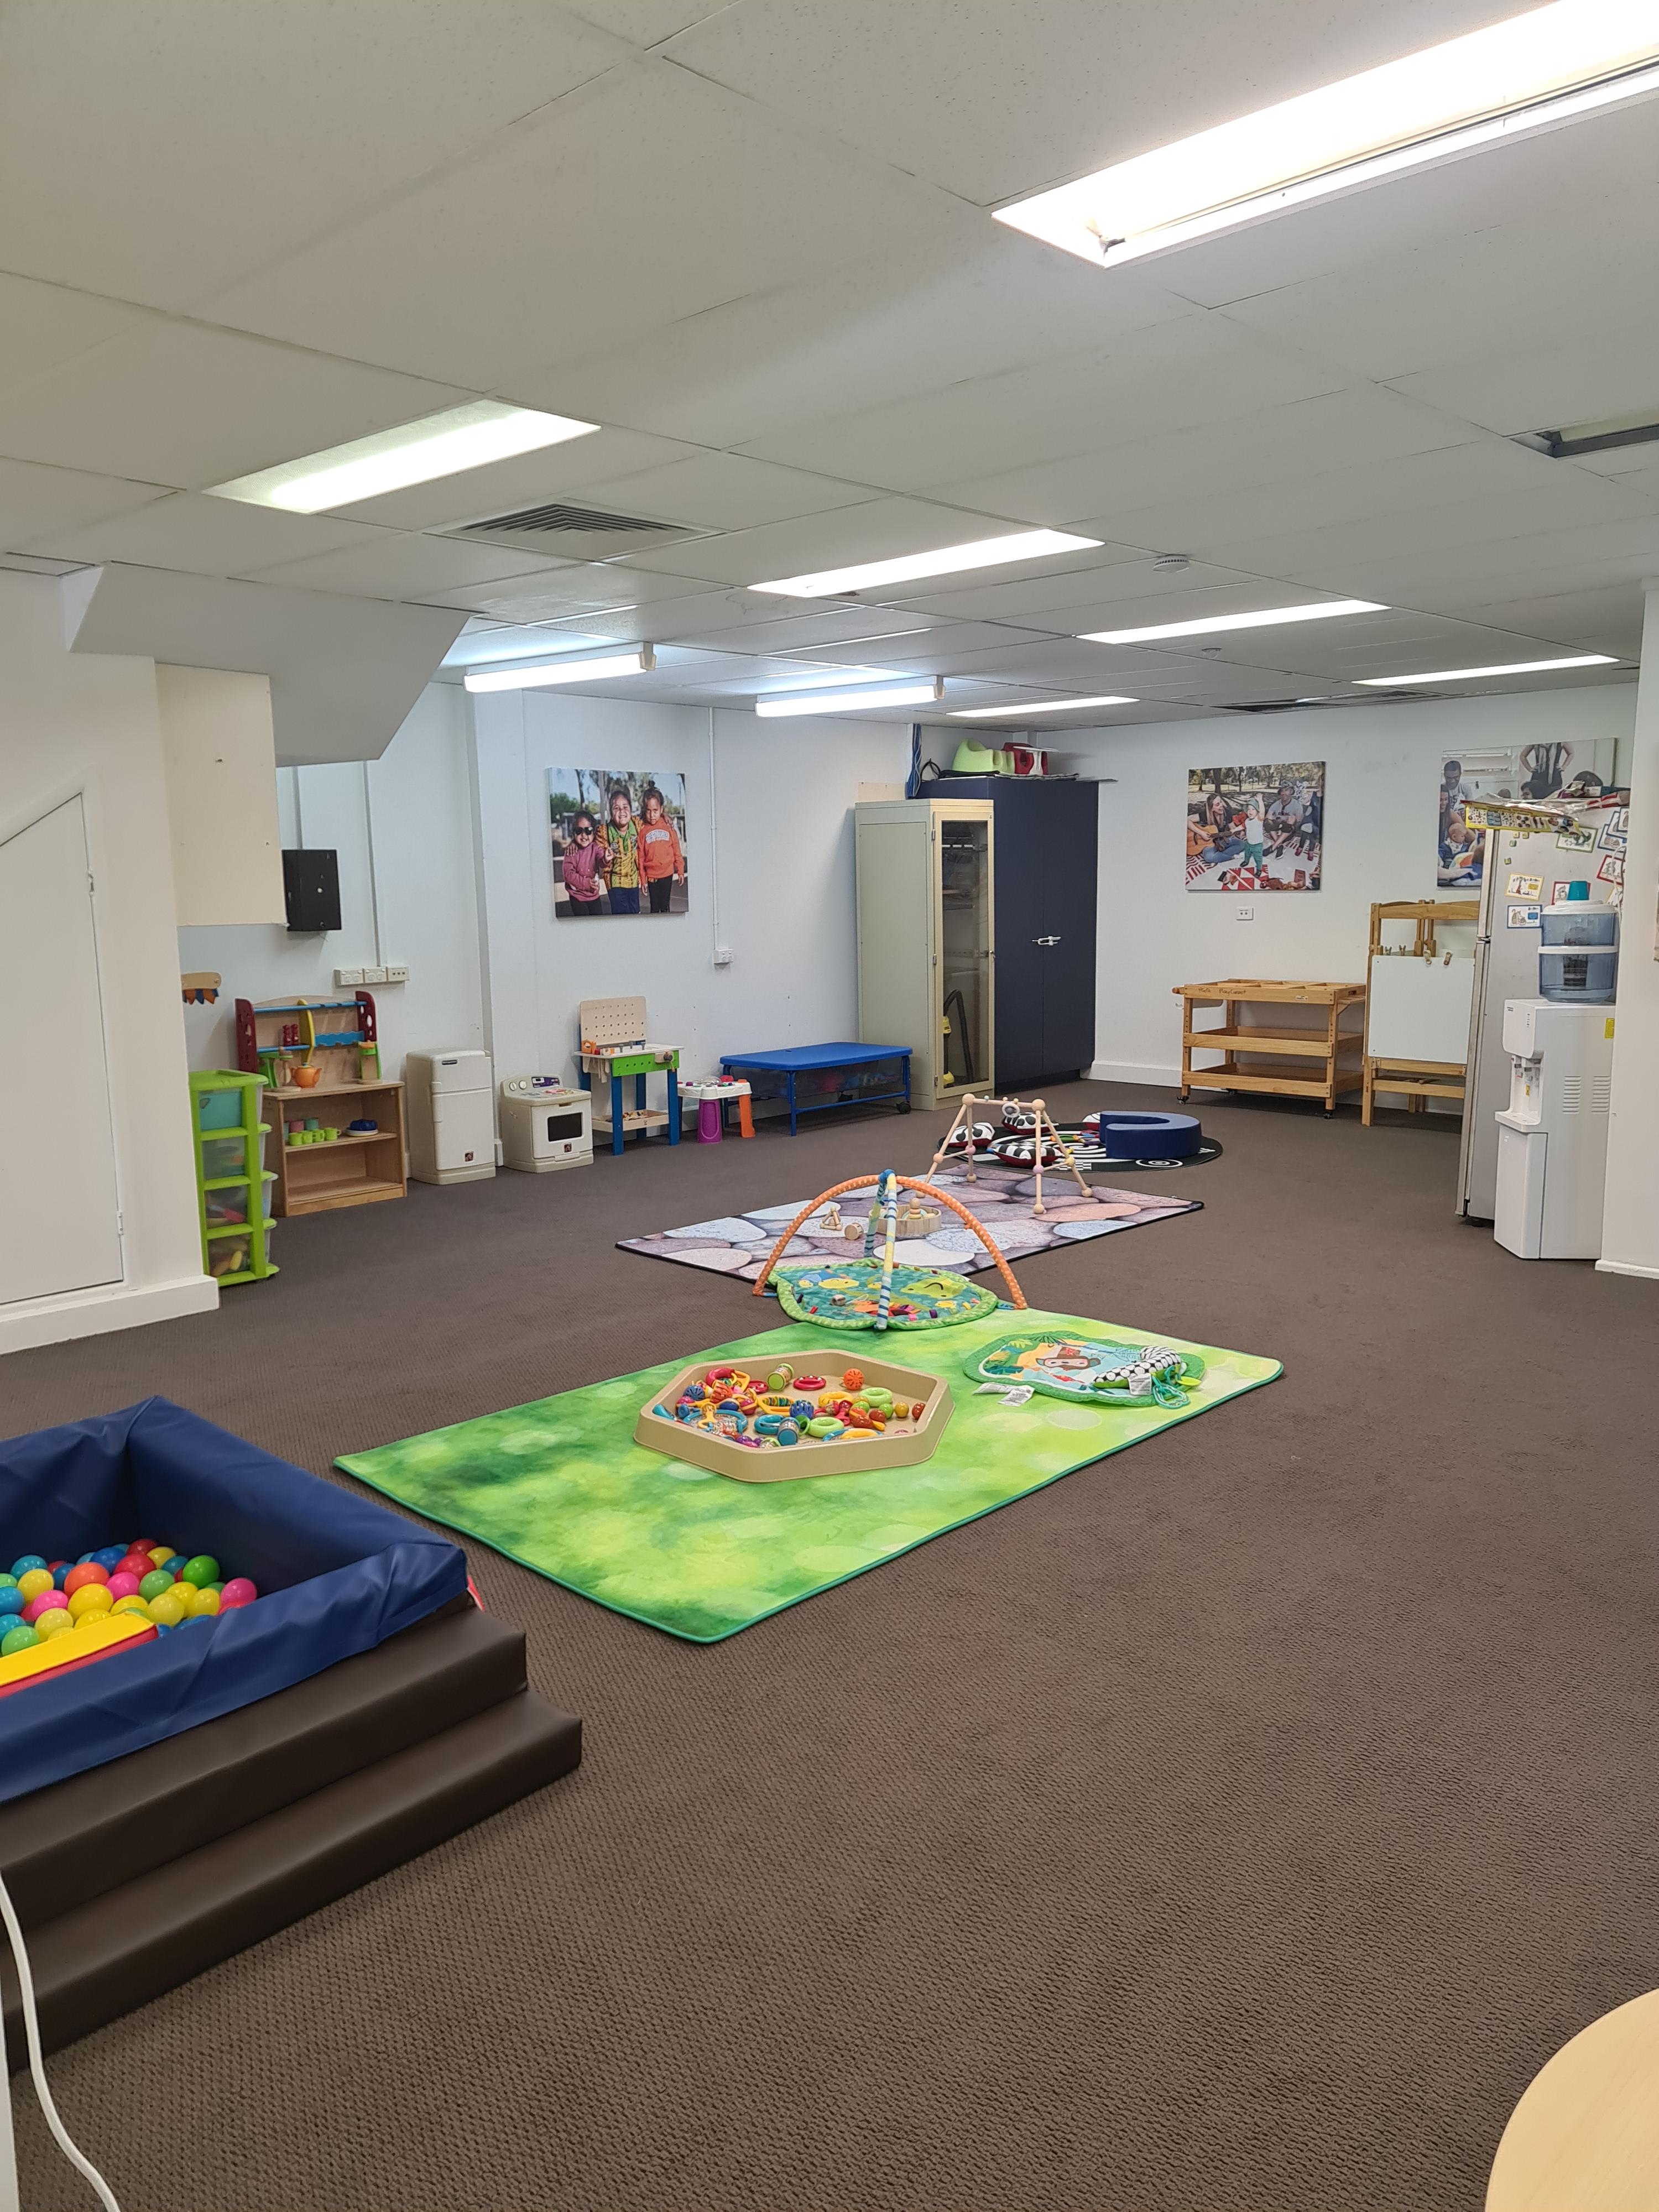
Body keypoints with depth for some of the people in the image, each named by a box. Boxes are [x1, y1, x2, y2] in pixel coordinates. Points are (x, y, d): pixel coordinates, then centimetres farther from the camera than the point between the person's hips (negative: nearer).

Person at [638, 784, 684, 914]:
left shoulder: (668, 826, -2)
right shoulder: (642, 829, -4)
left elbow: (676, 850, 4)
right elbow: (641, 857, -1)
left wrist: (680, 870, 5)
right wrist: (643, 879, 0)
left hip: (667, 873, 0)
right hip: (651, 876, 0)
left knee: (665, 907, 8)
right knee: (655, 908, 7)